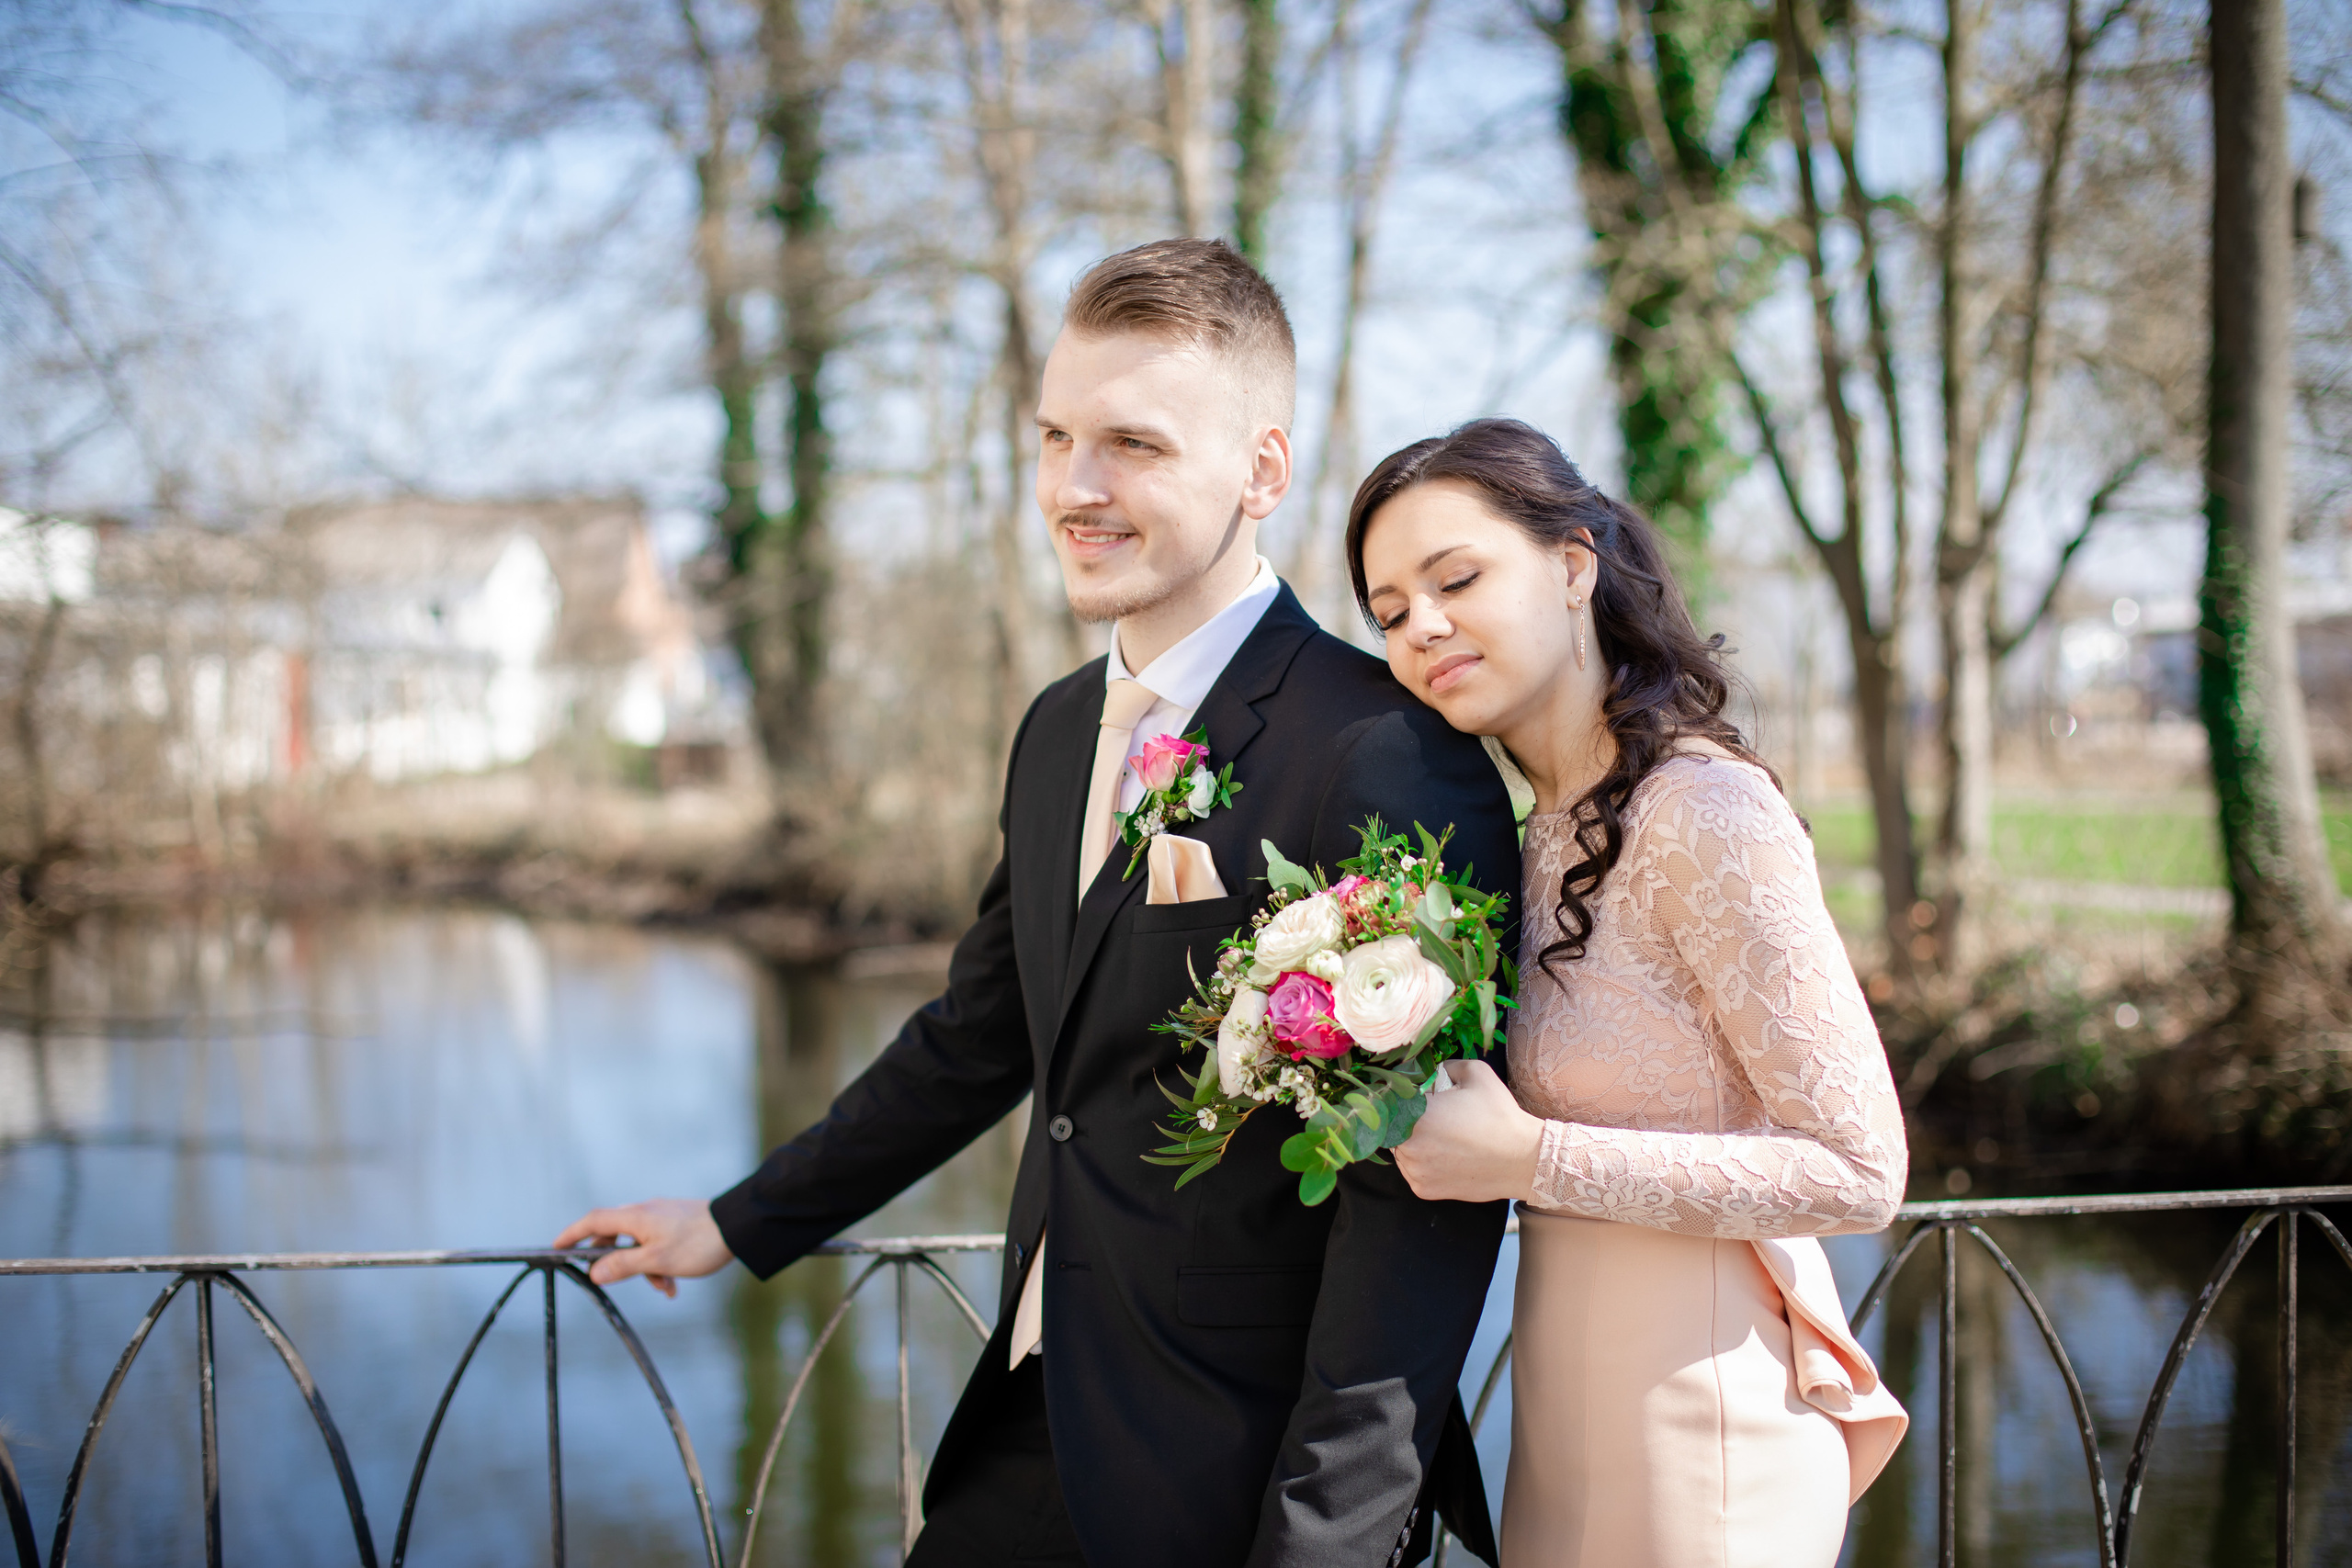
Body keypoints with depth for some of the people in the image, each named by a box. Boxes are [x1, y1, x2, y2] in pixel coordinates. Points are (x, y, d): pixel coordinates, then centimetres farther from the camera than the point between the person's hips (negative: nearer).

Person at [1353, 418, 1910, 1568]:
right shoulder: (1556, 830, 6)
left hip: (1697, 1423, -8)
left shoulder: (1704, 808, -19)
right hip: (1572, 1407, 8)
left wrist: (1531, 1159, -22)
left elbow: (1858, 1169, -21)